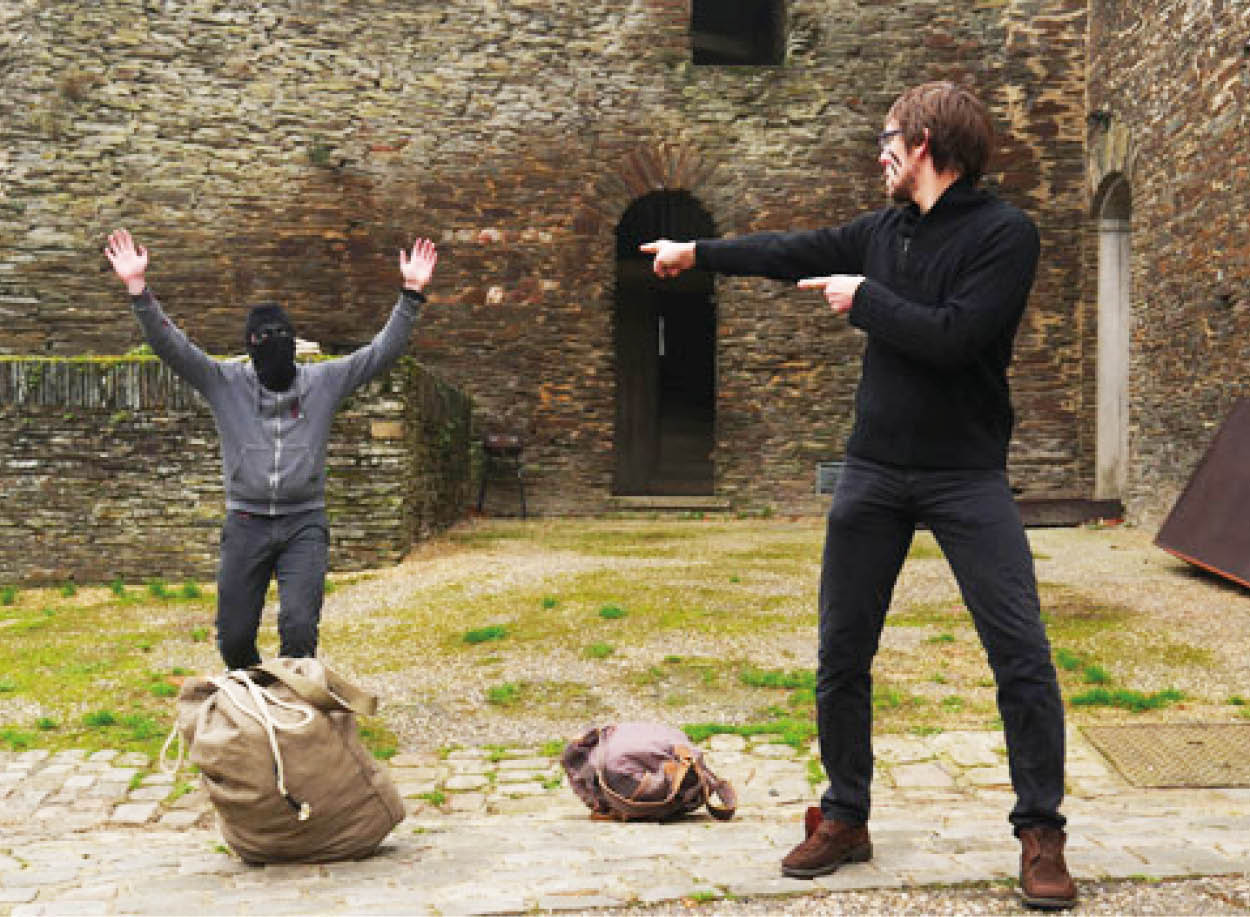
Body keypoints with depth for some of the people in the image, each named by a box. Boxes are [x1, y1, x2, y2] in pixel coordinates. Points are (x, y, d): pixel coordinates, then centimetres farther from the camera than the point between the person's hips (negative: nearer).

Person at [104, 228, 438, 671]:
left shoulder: (323, 381, 6)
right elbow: (170, 344, -3)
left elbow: (383, 350, 4)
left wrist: (411, 293, -6)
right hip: (246, 526, 1)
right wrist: (138, 288, -15)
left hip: (304, 525, -1)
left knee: (299, 627, -17)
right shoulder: (225, 381, 5)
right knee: (234, 638, 7)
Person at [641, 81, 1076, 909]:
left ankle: (1041, 835, 7)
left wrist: (865, 299, -11)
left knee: (1023, 655, -8)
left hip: (967, 476, -5)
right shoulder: (881, 231, 8)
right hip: (873, 471, 6)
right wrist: (698, 252, 28)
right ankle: (845, 820, 22)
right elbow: (792, 251, 21)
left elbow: (956, 336, -22)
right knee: (842, 655, 8)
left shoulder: (1004, 233, -10)